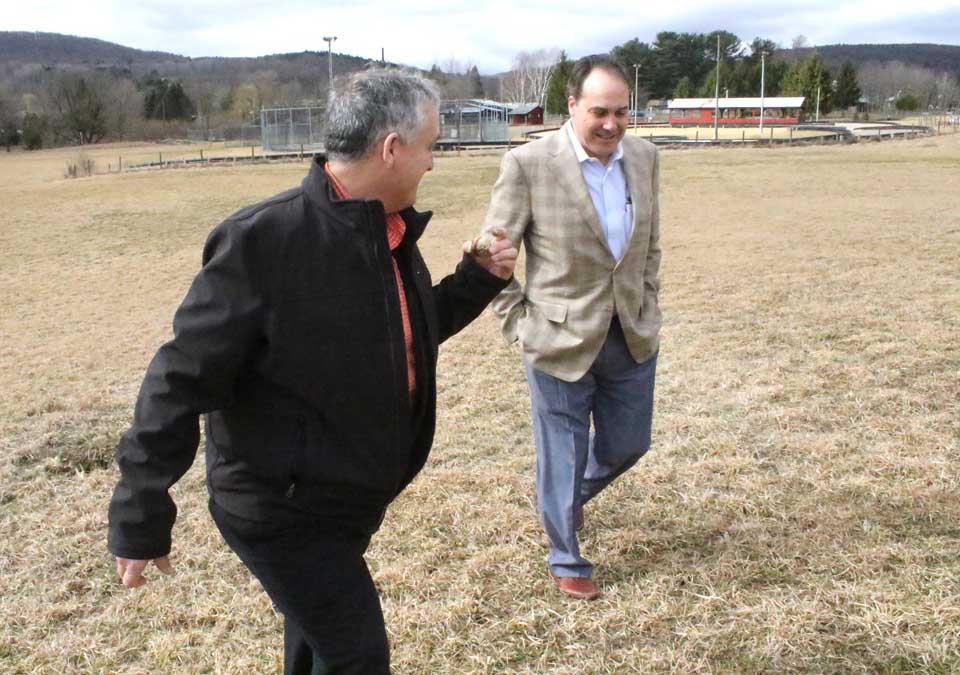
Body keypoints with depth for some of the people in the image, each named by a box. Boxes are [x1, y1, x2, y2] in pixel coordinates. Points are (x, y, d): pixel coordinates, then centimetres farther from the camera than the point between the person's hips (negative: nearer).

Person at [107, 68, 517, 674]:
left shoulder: (392, 233, -1)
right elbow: (182, 380, -21)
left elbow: (409, 335, 15)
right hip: (281, 511, -8)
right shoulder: (264, 239, -26)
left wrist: (478, 279, 1)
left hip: (354, 498, 8)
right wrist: (141, 518, -17)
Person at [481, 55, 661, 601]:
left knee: (628, 444, 18)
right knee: (564, 456, 9)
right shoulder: (529, 164, -15)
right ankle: (567, 561, 31)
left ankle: (573, 495, 50)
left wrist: (649, 307, 10)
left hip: (632, 336, 5)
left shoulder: (644, 157, 1)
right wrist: (518, 321, -9)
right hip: (560, 340, -5)